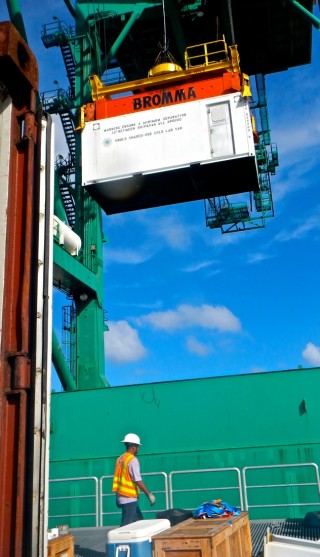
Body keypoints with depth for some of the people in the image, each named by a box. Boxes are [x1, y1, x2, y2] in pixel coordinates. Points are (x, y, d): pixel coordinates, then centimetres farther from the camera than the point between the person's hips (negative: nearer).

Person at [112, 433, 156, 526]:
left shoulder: (120, 459, 10)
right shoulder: (133, 460, -14)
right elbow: (138, 481, -20)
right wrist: (149, 494, -16)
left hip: (121, 496, 8)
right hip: (129, 498, -8)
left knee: (139, 520, 17)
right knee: (126, 524, -5)